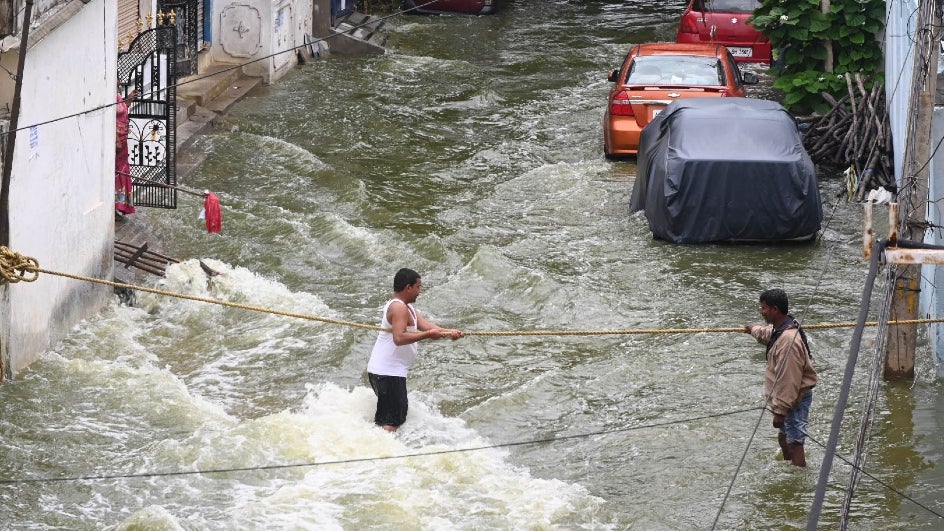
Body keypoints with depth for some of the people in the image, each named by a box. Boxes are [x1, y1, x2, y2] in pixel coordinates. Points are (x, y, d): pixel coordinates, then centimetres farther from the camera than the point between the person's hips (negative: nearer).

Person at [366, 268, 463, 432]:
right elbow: (399, 338, -30)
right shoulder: (399, 308, -16)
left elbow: (425, 324, 3)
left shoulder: (406, 307, 17)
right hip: (388, 373, -11)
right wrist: (427, 335, -30)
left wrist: (448, 332, -13)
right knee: (392, 420, -13)